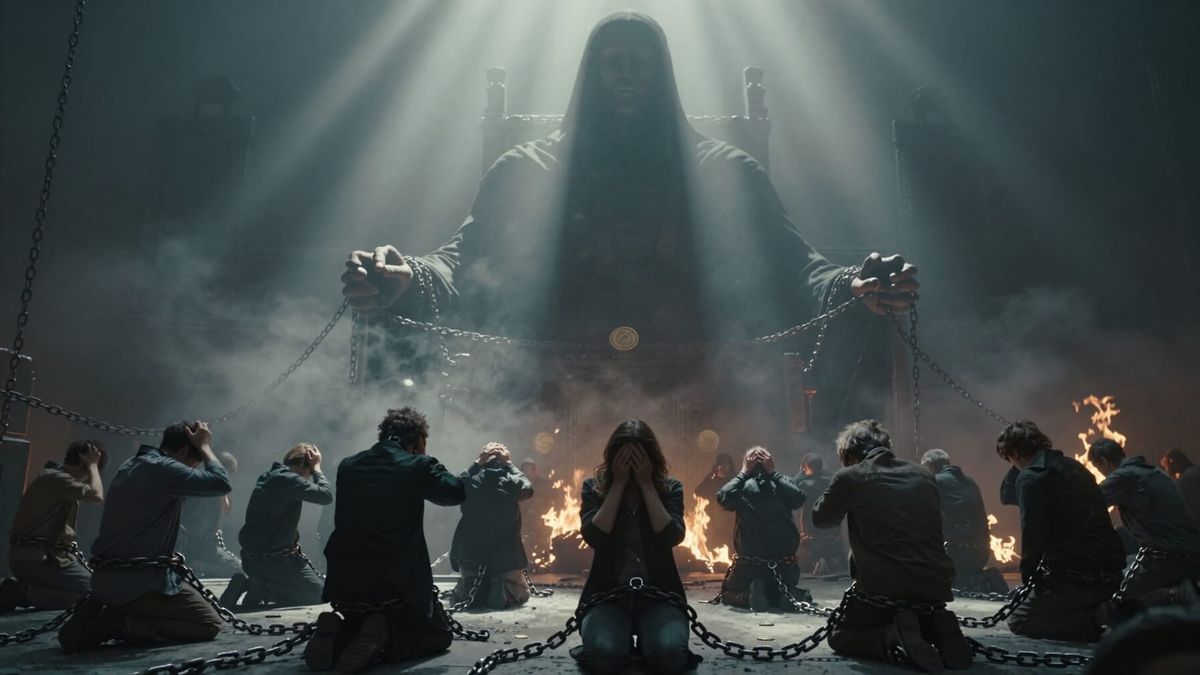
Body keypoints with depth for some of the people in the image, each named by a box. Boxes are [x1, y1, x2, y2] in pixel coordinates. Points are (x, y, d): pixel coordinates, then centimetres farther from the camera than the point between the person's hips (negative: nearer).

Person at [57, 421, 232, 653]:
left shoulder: (129, 467, 15)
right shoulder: (161, 468, -15)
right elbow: (221, 483, -19)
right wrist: (205, 447, -8)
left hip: (106, 578, 9)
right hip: (138, 580, -9)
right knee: (210, 624, -1)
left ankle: (97, 617, 8)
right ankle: (122, 625, -10)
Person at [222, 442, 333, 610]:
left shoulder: (268, 476, 12)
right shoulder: (288, 479, -17)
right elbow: (326, 495, -24)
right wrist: (316, 469, -11)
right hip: (272, 560, -9)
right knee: (320, 594, 0)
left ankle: (250, 583, 7)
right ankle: (263, 589, -10)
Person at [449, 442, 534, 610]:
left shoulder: (469, 481, -7)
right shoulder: (511, 483, -8)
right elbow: (528, 488, 14)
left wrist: (477, 463, 8)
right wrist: (509, 464, 11)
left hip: (470, 557, 2)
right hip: (505, 558, -2)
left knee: (460, 596, 26)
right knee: (521, 594, 20)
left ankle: (470, 588, -7)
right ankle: (502, 591, -12)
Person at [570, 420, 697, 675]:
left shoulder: (670, 488, 4)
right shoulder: (594, 488, 2)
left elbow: (671, 537, -12)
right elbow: (594, 537, -14)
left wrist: (647, 484, -13)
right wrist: (619, 483, -13)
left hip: (659, 594, 1)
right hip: (607, 594, 0)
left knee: (669, 653, -29)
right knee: (603, 654, -31)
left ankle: (646, 642, 6)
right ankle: (625, 642, 5)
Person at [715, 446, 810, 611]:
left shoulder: (742, 485, -5)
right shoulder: (783, 483, 0)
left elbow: (722, 498, -19)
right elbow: (798, 498, -15)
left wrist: (743, 473, -5)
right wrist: (773, 473, -7)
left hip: (749, 565, -2)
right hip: (785, 565, 2)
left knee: (727, 593, 20)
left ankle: (752, 593, -12)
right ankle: (788, 594, -4)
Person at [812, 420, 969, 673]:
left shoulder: (849, 477, -5)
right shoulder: (924, 476, 10)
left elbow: (821, 519, 12)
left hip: (881, 589, -5)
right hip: (935, 587, 6)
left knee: (839, 637, 19)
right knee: (926, 622, 38)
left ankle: (890, 636, -11)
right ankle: (937, 628, 3)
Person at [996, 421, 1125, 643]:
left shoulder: (1031, 477, -11)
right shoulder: (1073, 467, 15)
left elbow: (1033, 535, -15)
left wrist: (1027, 576, -1)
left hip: (1076, 577, -9)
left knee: (1019, 621, 6)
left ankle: (1095, 623, -6)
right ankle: (1108, 614, 8)